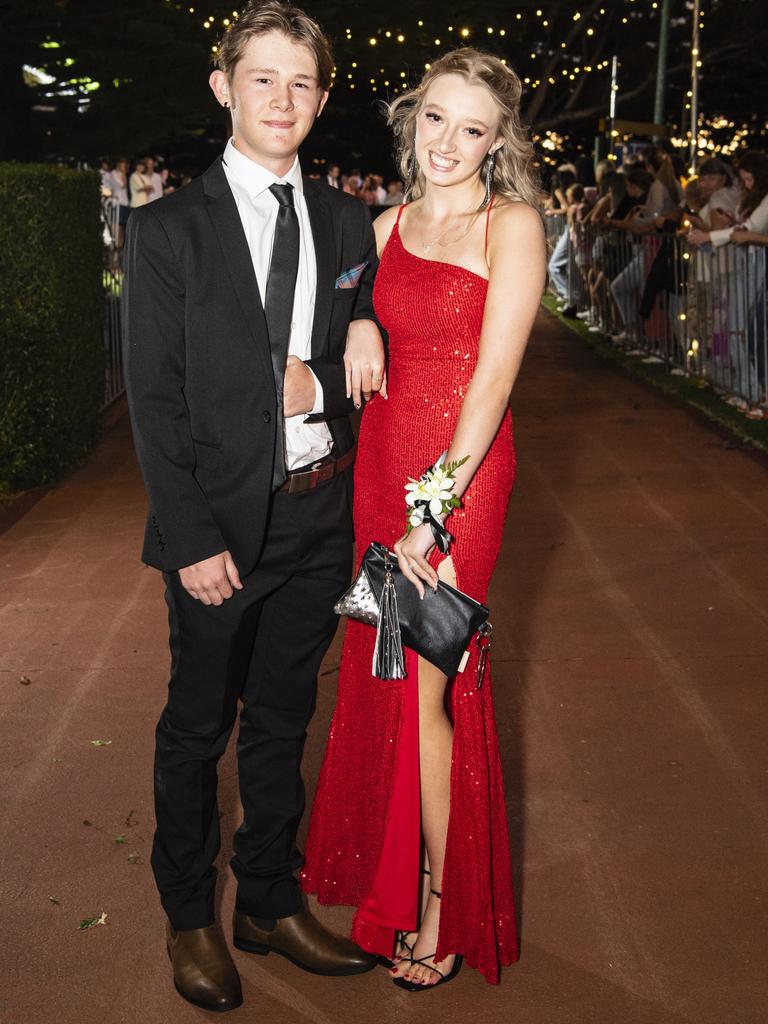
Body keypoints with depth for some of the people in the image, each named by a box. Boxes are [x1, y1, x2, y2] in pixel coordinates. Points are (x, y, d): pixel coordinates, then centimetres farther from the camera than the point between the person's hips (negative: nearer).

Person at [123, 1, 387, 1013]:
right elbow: (155, 399, -9)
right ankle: (189, 916, 30)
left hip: (319, 519, 4)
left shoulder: (348, 222, 6)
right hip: (222, 523, -4)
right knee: (199, 726, 11)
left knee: (283, 717, 17)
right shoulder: (168, 229, -6)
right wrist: (194, 540, -14)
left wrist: (318, 381, -10)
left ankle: (270, 901, 35)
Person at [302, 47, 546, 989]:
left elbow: (493, 377, -15)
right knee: (381, 672, 13)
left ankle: (445, 903, 20)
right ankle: (390, 871, 34)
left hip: (464, 470, -5)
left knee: (426, 685, 0)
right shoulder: (388, 226, 10)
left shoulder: (512, 224, -9)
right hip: (383, 459, 6)